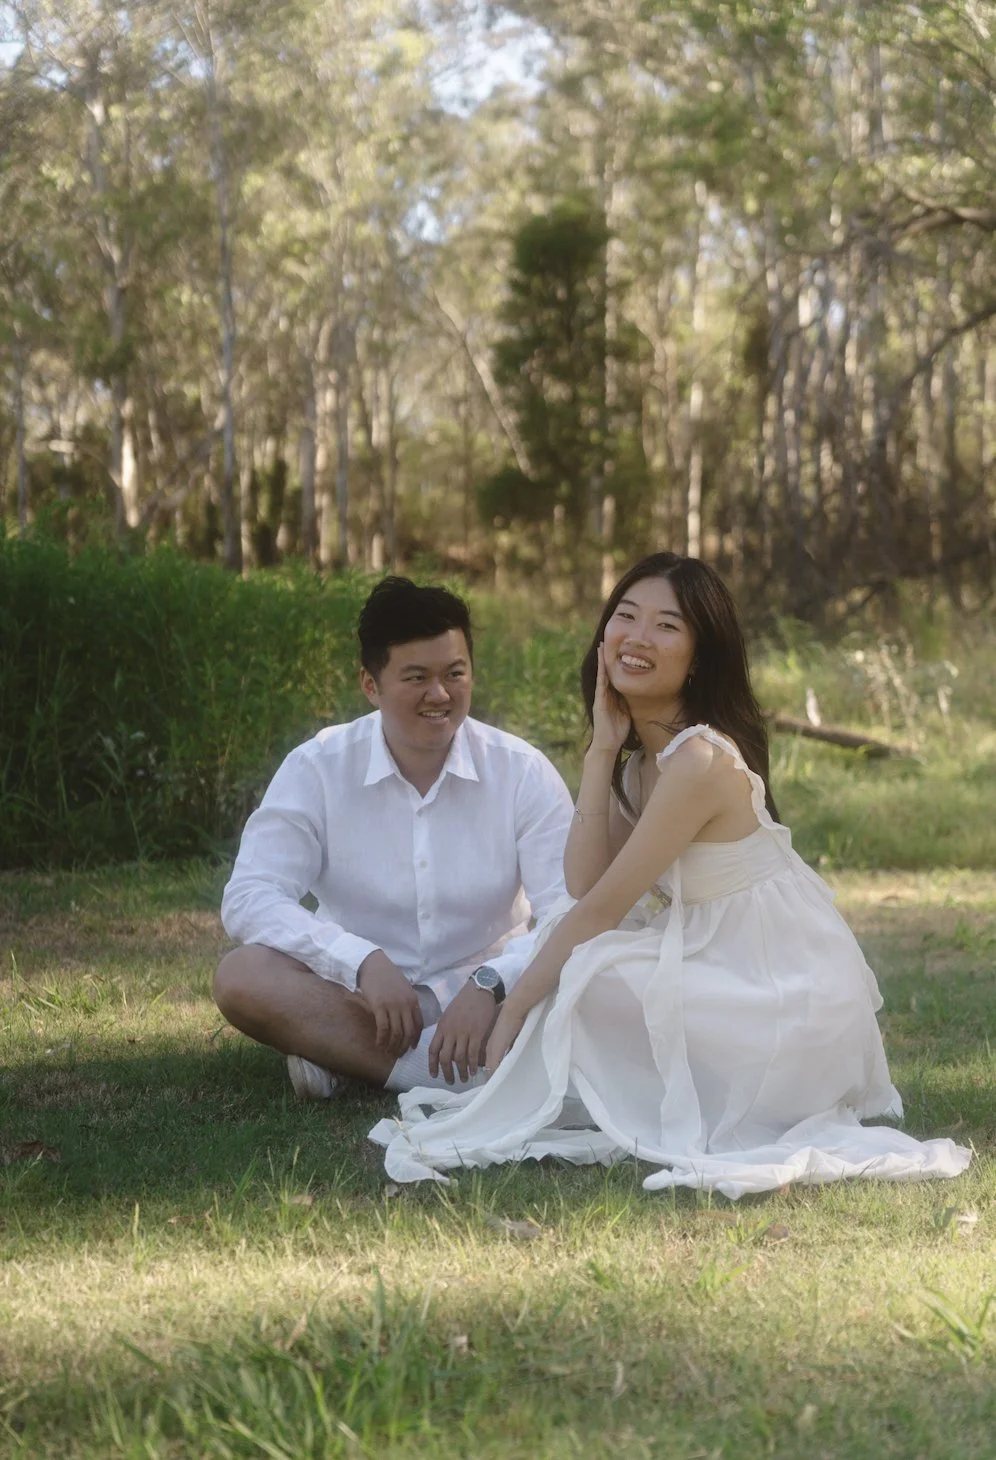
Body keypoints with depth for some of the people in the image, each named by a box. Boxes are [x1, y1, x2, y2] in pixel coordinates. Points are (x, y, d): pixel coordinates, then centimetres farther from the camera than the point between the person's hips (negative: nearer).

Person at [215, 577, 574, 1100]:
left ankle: (344, 1054, -28)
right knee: (241, 975, -28)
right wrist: (363, 961, -29)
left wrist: (490, 984, -31)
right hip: (358, 998, 0)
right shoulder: (317, 769, -4)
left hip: (483, 1001, 0)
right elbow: (249, 898, -14)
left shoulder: (524, 772, -4)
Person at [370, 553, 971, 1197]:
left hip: (791, 1006, -9)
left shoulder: (700, 759, -22)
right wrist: (602, 749, -9)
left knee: (580, 977, -21)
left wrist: (515, 1006, -12)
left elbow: (603, 907, -19)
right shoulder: (642, 754, 7)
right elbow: (583, 885, -7)